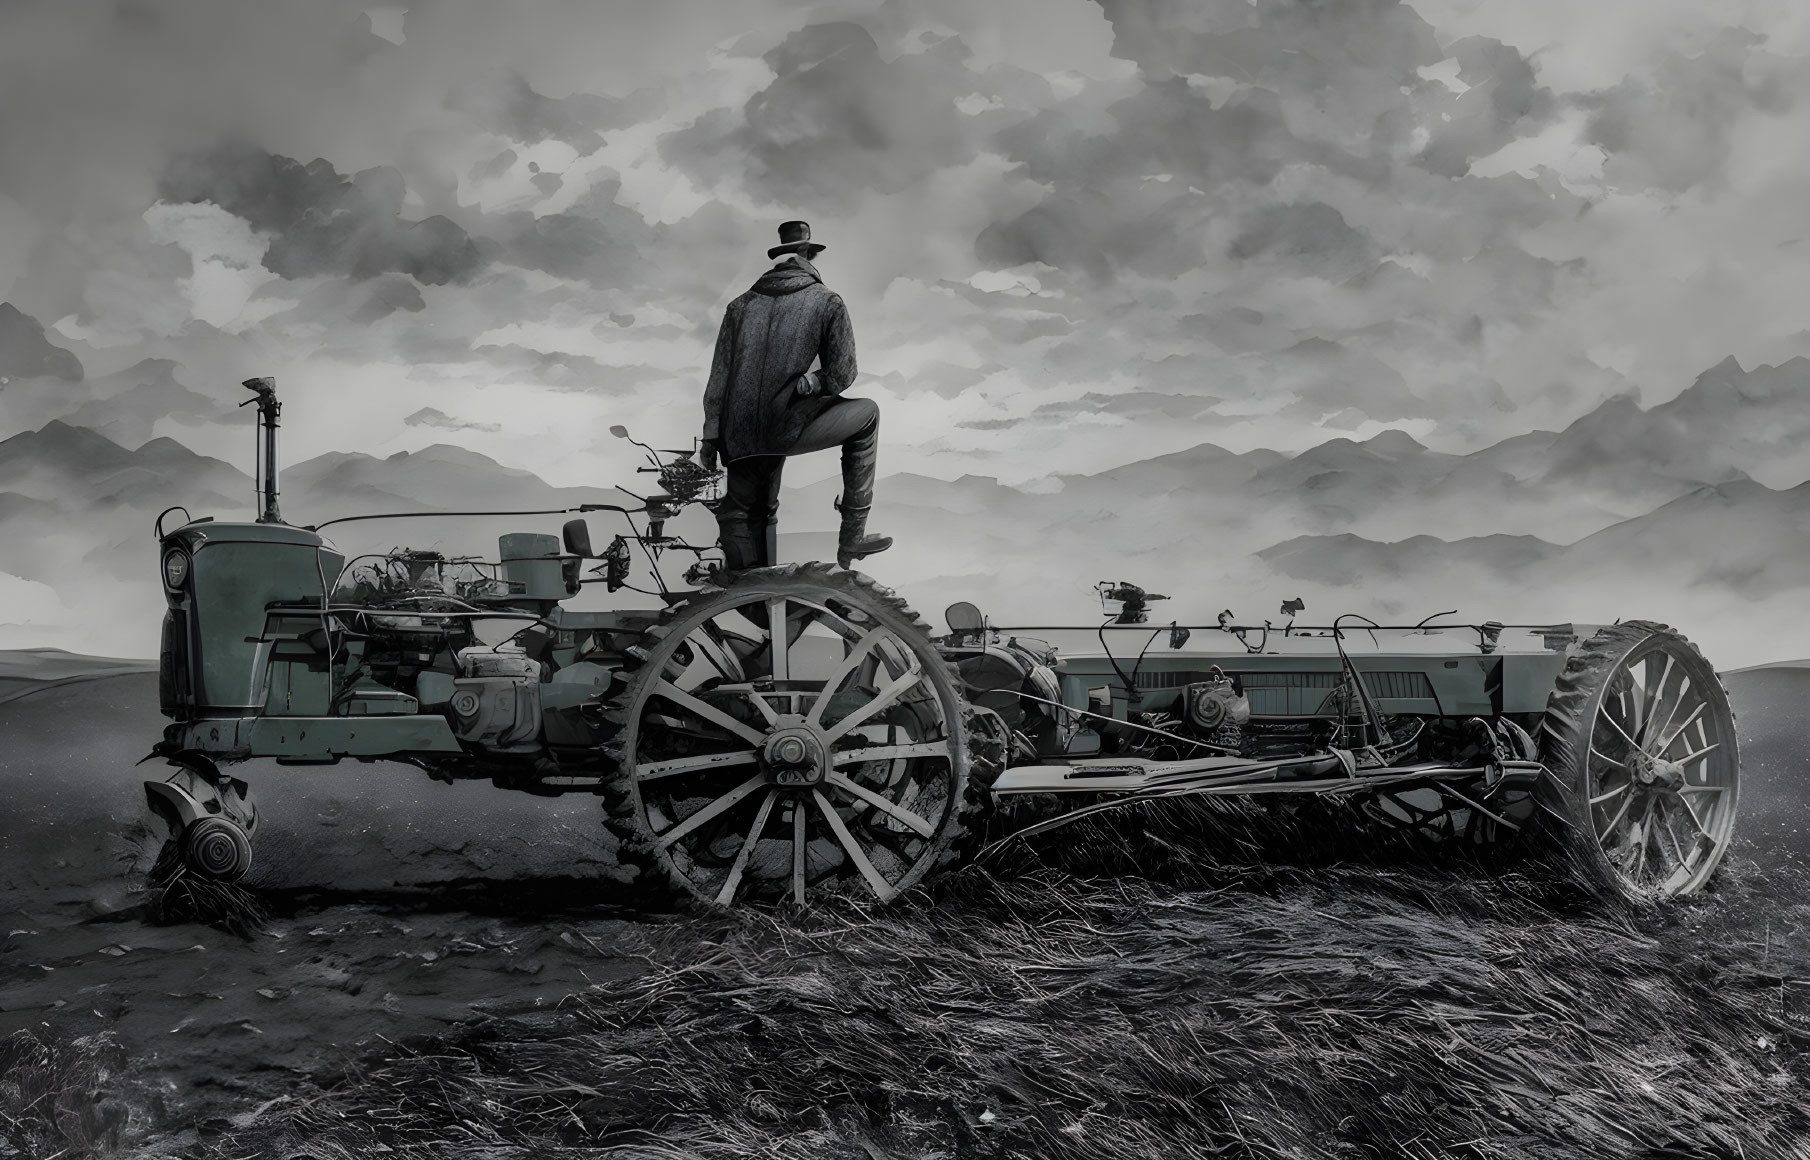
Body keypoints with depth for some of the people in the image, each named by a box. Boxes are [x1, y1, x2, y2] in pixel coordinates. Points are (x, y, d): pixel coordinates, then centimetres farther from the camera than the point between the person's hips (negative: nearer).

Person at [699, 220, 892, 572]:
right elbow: (841, 375, 2)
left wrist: (710, 441, 15)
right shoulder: (827, 302, 5)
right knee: (867, 413, 19)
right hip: (782, 430, -4)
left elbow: (718, 379, 13)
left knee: (742, 513, 25)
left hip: (737, 440, 5)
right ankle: (851, 537, 16)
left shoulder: (741, 304, 16)